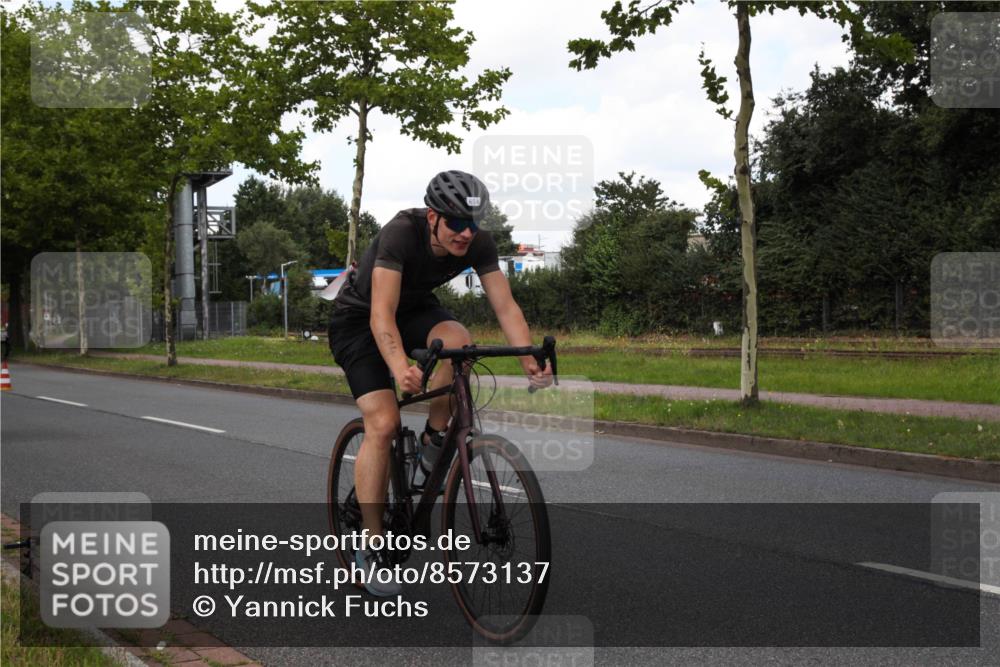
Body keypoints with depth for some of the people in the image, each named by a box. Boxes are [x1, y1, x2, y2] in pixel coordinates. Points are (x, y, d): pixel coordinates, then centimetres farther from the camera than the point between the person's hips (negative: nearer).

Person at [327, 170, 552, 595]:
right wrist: (400, 367, -60)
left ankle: (434, 441, -9)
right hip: (358, 318, -4)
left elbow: (506, 308, -23)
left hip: (415, 308, 4)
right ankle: (371, 546, -9)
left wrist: (530, 360, -39)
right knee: (383, 423, -19)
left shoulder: (478, 244, -20)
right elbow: (381, 314, -43)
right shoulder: (401, 233, -35)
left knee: (456, 339, -32)